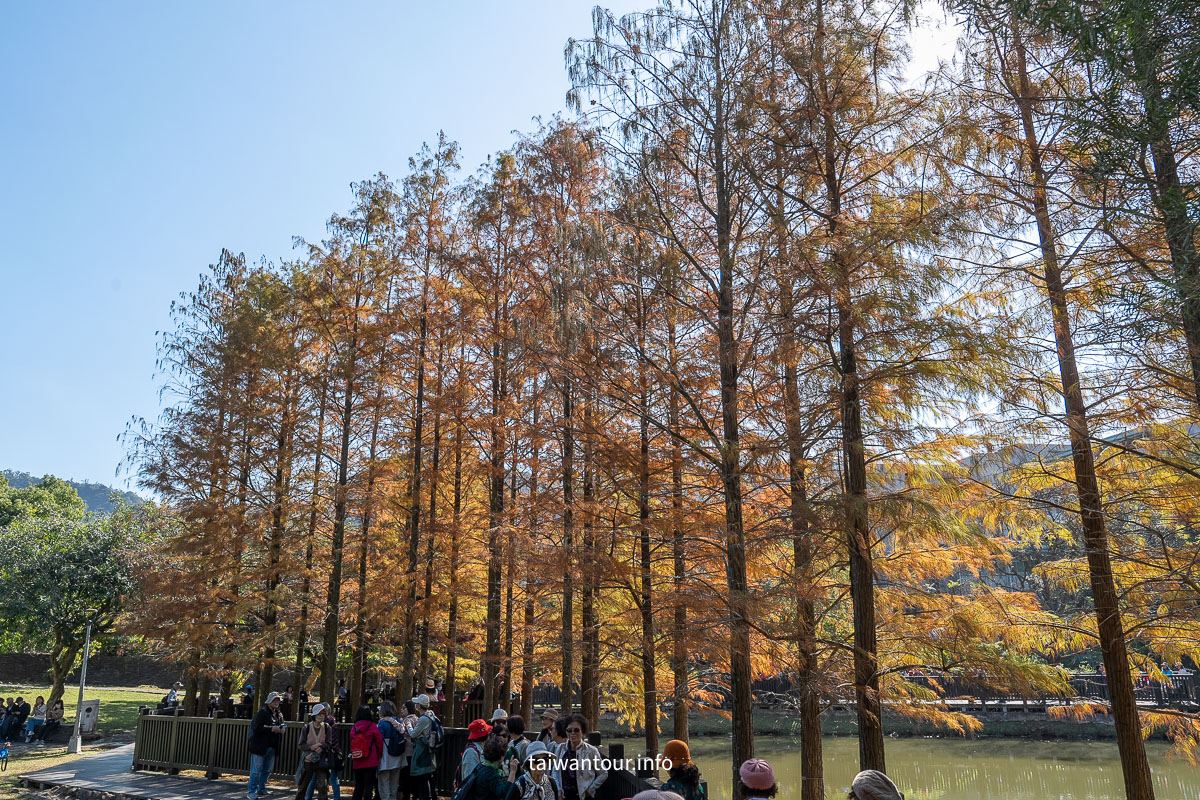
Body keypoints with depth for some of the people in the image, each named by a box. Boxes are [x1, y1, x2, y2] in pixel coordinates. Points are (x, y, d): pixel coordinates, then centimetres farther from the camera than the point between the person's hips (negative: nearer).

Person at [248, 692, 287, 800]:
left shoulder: (279, 714, 13)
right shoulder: (262, 712, -10)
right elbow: (256, 727, -19)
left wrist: (282, 729, 1)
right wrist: (271, 728, -21)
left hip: (272, 747, 7)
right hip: (260, 746, -7)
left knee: (267, 770, 15)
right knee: (256, 770, -2)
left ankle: (261, 789, 27)